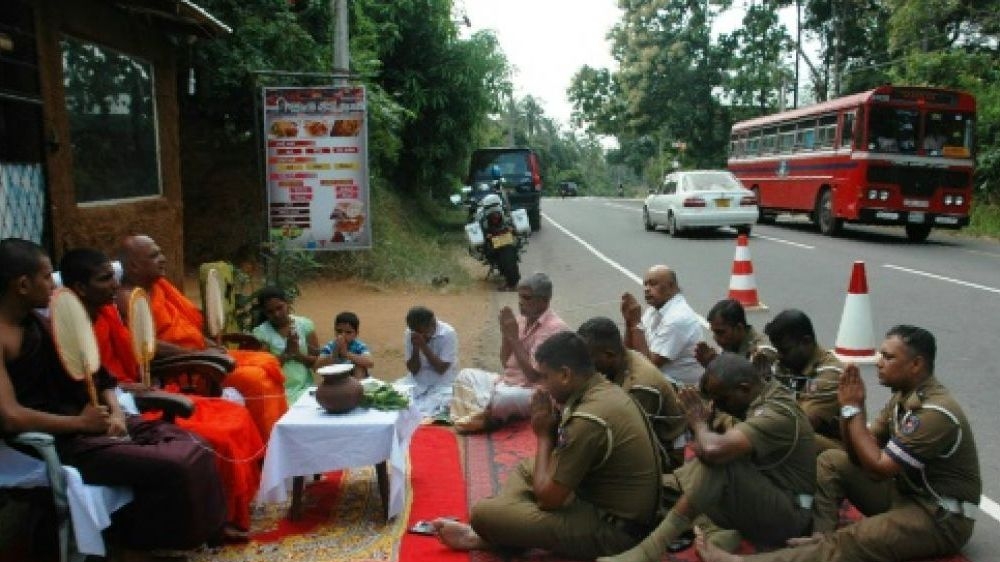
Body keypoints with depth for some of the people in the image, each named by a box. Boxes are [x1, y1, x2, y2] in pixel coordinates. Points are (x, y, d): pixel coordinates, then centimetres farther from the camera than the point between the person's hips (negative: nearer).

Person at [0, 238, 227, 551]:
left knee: (193, 448, -2)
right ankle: (140, 536, 8)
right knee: (172, 466, -19)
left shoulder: (38, 322, 12)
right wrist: (81, 423, -15)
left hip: (83, 421, 9)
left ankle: (203, 531, 16)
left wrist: (114, 411, -4)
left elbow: (93, 376, 14)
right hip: (55, 441, -9)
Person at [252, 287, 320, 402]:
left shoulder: (305, 324, 3)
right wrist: (286, 353, -16)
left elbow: (318, 360, 3)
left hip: (306, 388, 2)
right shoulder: (260, 332, -3)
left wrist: (298, 354, -13)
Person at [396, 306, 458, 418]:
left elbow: (441, 369, -20)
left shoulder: (448, 334, -19)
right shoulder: (409, 334, -8)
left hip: (442, 383, -4)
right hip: (418, 381, 4)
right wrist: (415, 348, -24)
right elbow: (413, 370, -7)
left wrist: (424, 346, -28)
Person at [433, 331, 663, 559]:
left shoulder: (588, 419, -27)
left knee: (483, 513, -13)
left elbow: (547, 496, -19)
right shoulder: (606, 389, 1)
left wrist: (544, 435, -8)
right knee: (526, 467, 25)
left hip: (613, 527, -10)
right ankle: (484, 535, 15)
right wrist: (552, 426, -6)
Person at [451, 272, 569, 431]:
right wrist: (505, 333, -7)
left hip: (533, 392, -9)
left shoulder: (555, 328, -19)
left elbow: (535, 374, -24)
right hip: (508, 381, 9)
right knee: (465, 375, 4)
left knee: (500, 397, -35)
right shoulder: (521, 319, 5)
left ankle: (486, 418, -3)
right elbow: (505, 363, 10)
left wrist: (514, 337, -21)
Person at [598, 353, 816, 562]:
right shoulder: (765, 395, 4)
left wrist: (699, 423, -17)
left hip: (787, 517, -10)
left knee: (715, 461, -30)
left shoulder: (777, 413, -25)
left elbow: (712, 449, -38)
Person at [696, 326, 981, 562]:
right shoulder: (905, 395, 4)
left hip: (941, 517, -9)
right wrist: (851, 407, -13)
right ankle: (820, 537, -13)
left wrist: (853, 408, -19)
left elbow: (878, 467, -25)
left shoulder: (936, 412, -25)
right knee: (832, 461, 1)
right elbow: (859, 455, 3)